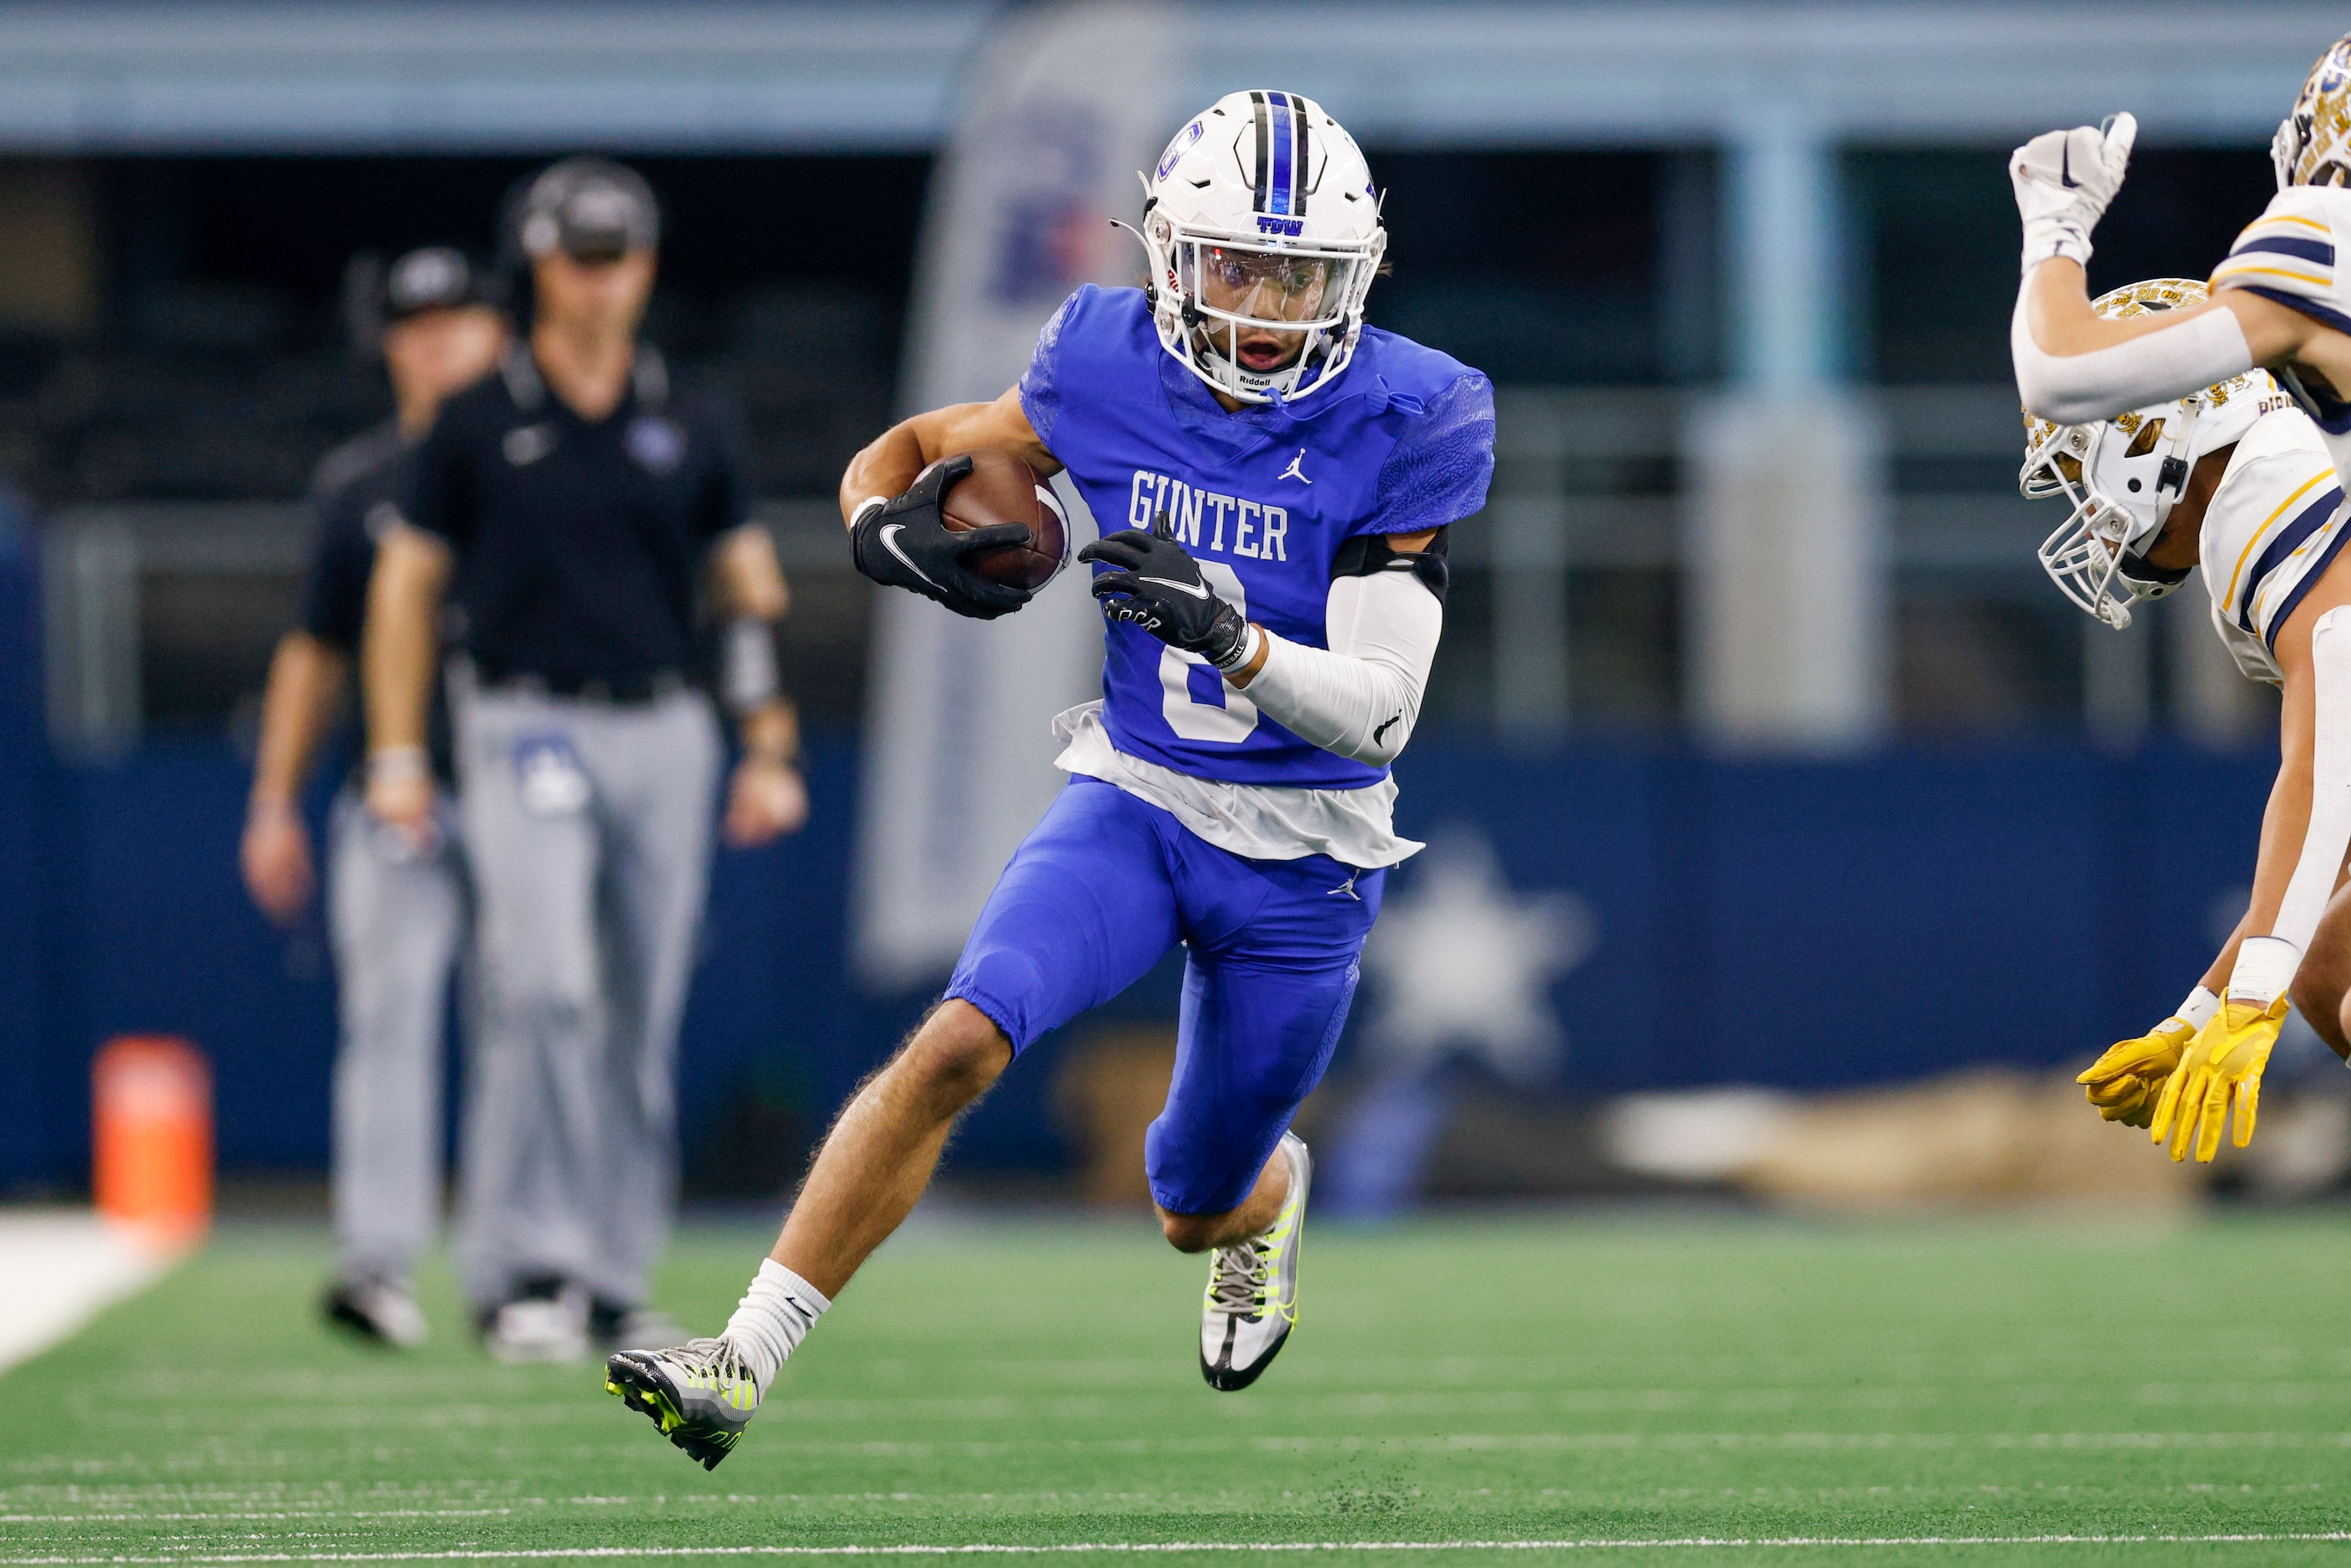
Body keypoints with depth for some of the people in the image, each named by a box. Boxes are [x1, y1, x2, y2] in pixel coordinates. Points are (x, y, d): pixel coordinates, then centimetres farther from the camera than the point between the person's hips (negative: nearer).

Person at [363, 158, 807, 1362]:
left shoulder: (688, 432, 9)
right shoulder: (479, 425, 2)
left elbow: (753, 589, 13)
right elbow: (406, 582, 5)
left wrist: (770, 753, 5)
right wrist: (397, 755, -2)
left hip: (662, 734, 3)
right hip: (525, 729, -3)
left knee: (644, 1018, 4)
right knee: (545, 988, -19)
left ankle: (615, 1277, 13)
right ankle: (524, 1271, -17)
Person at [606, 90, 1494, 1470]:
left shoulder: (1402, 426, -17)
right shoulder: (1115, 371, -9)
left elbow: (1381, 711, -20)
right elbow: (903, 453, 5)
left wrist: (1231, 638, -39)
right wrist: (891, 535, -19)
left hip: (1303, 861, -1)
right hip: (1133, 800, 1)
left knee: (1198, 1216, 14)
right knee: (960, 1043, -25)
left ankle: (1272, 1194, 54)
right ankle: (744, 1365, -26)